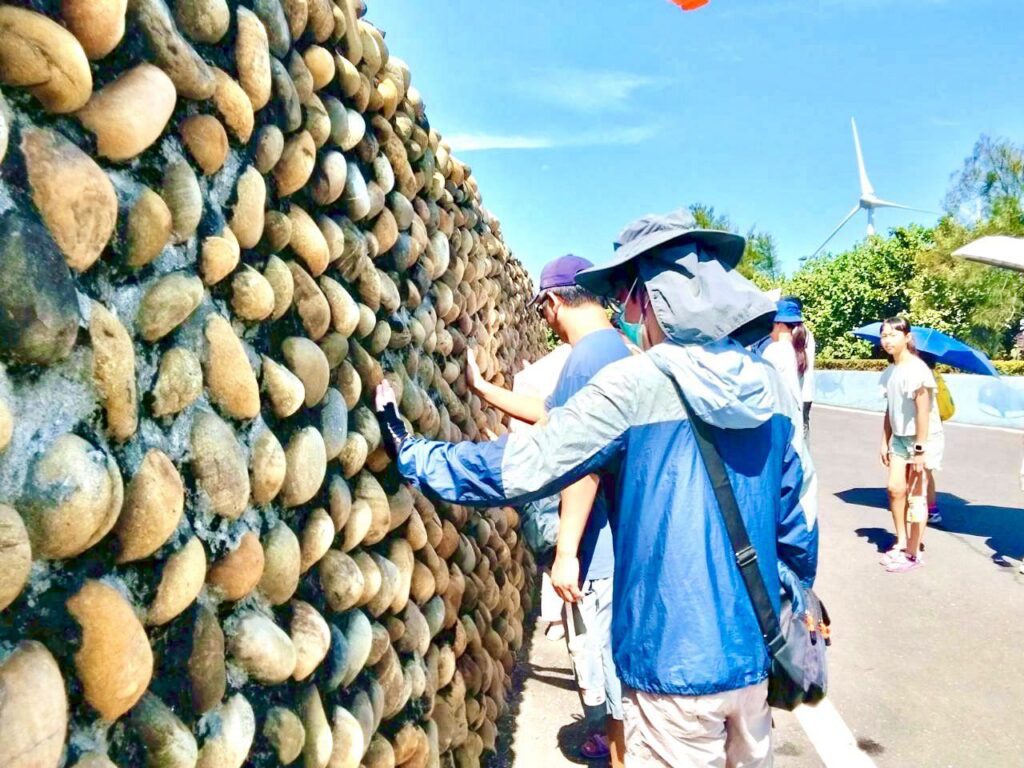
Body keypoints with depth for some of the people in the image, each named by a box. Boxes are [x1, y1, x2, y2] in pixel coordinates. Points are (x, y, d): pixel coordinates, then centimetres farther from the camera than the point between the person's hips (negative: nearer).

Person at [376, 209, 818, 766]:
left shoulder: (636, 384, -18)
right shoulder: (772, 386, -1)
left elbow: (517, 466, -15)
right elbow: (799, 525, 7)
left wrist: (409, 453, -3)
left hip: (676, 664, -5)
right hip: (751, 654, 6)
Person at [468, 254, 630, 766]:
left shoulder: (588, 353, -21)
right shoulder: (615, 346, 11)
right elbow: (551, 415, 20)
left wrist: (566, 551, -23)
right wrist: (481, 388, 24)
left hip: (599, 544, -10)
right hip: (615, 535, 10)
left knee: (601, 656, 6)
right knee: (608, 652, 25)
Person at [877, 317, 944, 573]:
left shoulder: (916, 369, -19)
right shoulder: (889, 371, 4)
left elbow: (923, 412, -22)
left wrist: (920, 449, -23)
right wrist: (885, 442, 12)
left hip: (924, 439, -7)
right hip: (900, 438, 7)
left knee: (916, 496, -2)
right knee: (895, 489, 7)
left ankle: (913, 554, 7)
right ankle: (901, 544, 21)